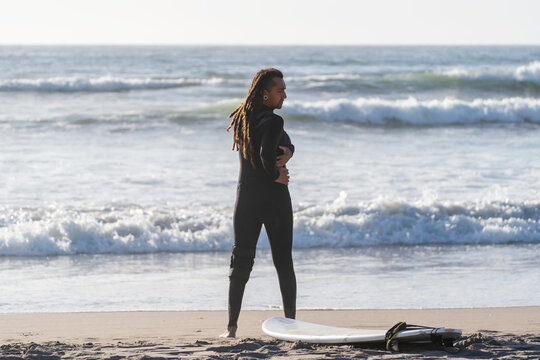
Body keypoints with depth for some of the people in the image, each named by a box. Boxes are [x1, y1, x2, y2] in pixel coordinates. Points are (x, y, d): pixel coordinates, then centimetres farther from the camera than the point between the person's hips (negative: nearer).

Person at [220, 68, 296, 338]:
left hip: (246, 198, 5)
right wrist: (277, 175, -13)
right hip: (275, 198, -5)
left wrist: (287, 150, -11)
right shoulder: (272, 121, -16)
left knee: (241, 260, 6)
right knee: (284, 262, 7)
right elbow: (267, 155, -30)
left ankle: (232, 325, 1)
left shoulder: (242, 118, 8)